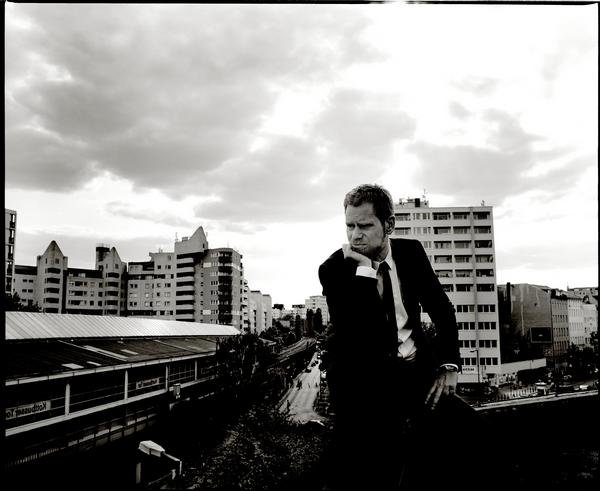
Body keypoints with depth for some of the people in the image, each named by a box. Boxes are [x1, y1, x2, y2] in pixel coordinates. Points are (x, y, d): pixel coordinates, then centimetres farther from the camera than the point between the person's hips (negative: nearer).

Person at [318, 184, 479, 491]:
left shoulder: (411, 252, 2)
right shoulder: (334, 269, -9)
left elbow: (441, 308, 5)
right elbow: (352, 332, -20)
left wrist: (448, 366, -7)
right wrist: (363, 269, -25)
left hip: (415, 363, 4)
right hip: (360, 372, -4)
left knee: (459, 421, -16)